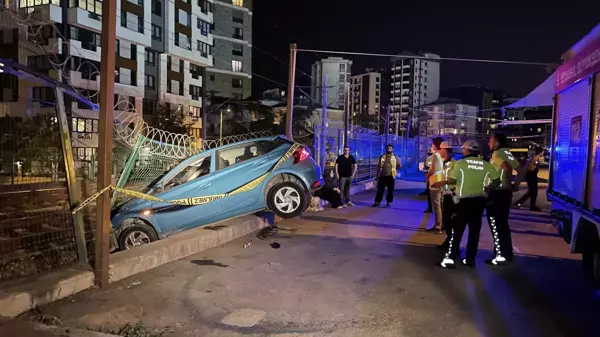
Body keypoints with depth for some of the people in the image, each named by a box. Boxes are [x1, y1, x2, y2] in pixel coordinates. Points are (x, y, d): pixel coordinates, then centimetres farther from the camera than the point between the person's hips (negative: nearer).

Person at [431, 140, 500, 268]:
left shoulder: (461, 163, -8)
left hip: (465, 200, -4)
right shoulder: (485, 164, 3)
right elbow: (496, 180, 4)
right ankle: (470, 259, 16)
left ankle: (450, 258, -1)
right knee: (474, 230, 11)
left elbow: (451, 180, -9)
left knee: (457, 229, 1)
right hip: (480, 200, 4)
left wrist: (441, 183, 9)